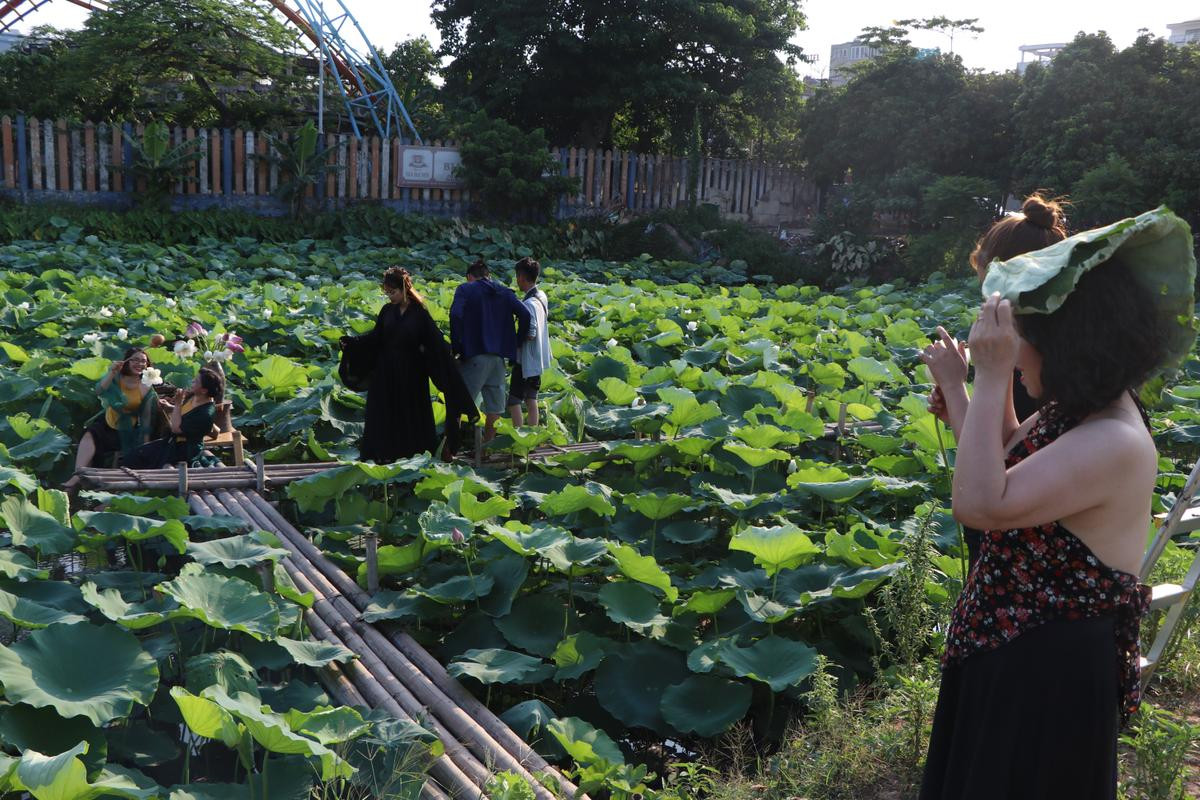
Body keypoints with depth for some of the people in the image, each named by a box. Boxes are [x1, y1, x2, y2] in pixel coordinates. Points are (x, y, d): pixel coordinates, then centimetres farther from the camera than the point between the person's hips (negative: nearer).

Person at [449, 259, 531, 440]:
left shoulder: (465, 289, 2)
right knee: (494, 407, 12)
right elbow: (525, 314, -1)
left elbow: (456, 314, -16)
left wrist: (456, 346, -10)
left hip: (475, 355, -4)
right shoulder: (504, 292, 13)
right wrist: (518, 340, 7)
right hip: (499, 355, 4)